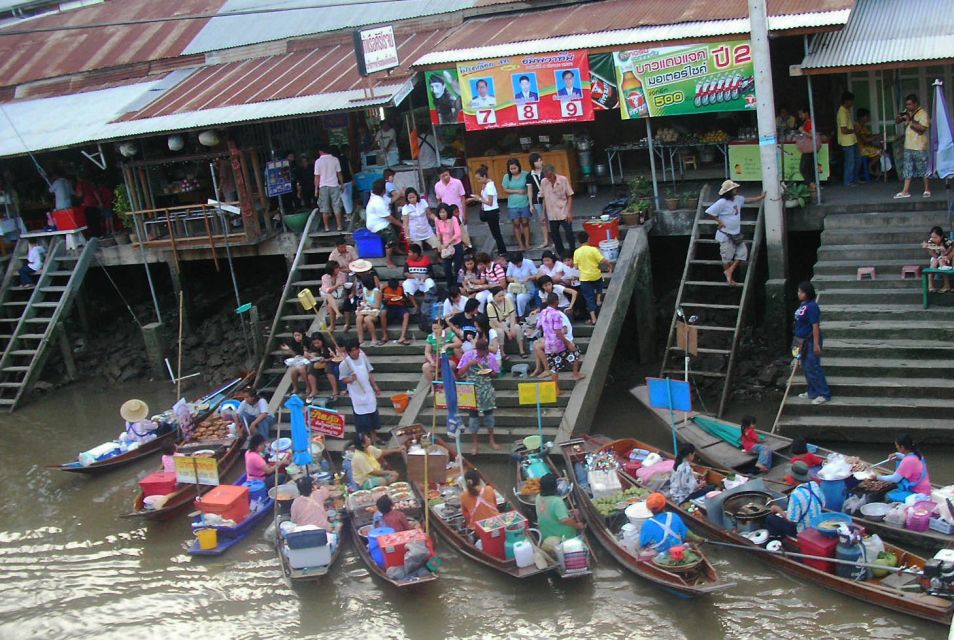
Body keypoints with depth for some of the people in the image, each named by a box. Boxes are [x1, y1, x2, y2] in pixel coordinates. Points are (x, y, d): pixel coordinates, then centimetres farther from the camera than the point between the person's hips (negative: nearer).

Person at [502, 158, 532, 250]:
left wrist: (531, 201, -11)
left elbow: (529, 188, -4)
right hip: (513, 205, 1)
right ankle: (521, 244, 10)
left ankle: (527, 243, 17)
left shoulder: (525, 175, -8)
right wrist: (517, 191, -11)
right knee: (516, 224, 4)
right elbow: (505, 190, 0)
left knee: (525, 223, 6)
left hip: (524, 204, -1)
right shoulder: (507, 177, -3)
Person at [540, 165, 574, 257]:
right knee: (554, 235, 8)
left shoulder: (563, 180, -10)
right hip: (552, 215, 4)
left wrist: (569, 212, -10)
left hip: (564, 213, -3)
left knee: (569, 234, -5)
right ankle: (562, 255, 21)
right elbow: (544, 198, 8)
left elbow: (569, 196, -5)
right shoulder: (543, 182, -2)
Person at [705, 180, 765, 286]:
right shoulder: (722, 202, -19)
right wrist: (719, 221, -16)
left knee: (743, 252, 3)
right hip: (726, 235, -8)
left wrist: (761, 197, 15)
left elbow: (748, 200, 21)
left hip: (736, 234, 8)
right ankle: (729, 278, 14)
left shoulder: (738, 199, 5)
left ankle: (729, 271, 13)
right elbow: (709, 212, -19)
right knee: (727, 257, 2)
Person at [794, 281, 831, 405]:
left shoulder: (812, 306, -21)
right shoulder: (802, 304, 10)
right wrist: (799, 342, 23)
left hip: (810, 342, -10)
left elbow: (815, 326, -24)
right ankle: (812, 392, 29)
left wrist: (816, 344, -26)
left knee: (813, 369, -7)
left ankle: (824, 394, 0)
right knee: (806, 368, 18)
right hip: (803, 341, 10)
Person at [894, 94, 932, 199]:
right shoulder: (907, 112, 10)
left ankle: (927, 190, 12)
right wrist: (900, 116, -8)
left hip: (920, 147, -7)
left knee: (924, 169, 2)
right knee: (908, 169, 6)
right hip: (908, 146, 7)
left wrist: (909, 121, -22)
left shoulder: (923, 114, -12)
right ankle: (906, 191, 7)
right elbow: (897, 121, 14)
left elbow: (922, 128, -22)